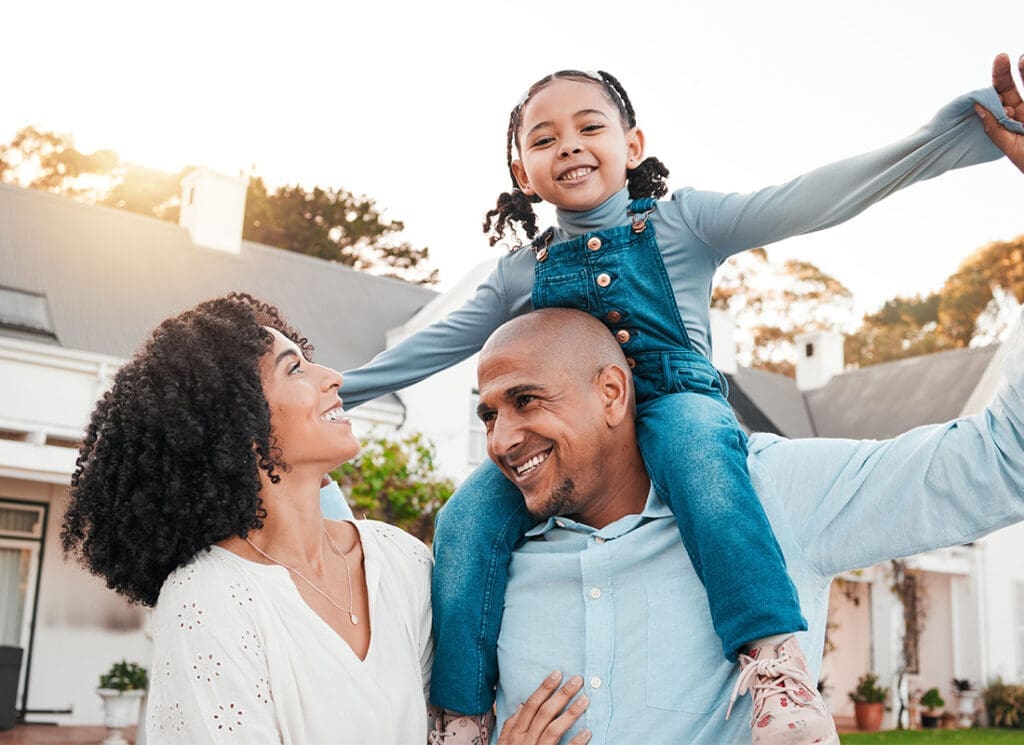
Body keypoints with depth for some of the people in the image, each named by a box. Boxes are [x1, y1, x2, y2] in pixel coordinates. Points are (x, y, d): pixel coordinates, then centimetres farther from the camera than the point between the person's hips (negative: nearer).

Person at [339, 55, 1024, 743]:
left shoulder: (679, 223, 1)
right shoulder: (522, 272, 12)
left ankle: (775, 658, -45)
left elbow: (808, 200, -10)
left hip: (674, 404, -3)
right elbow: (431, 347, 20)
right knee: (471, 513, -21)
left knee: (686, 433, -39)